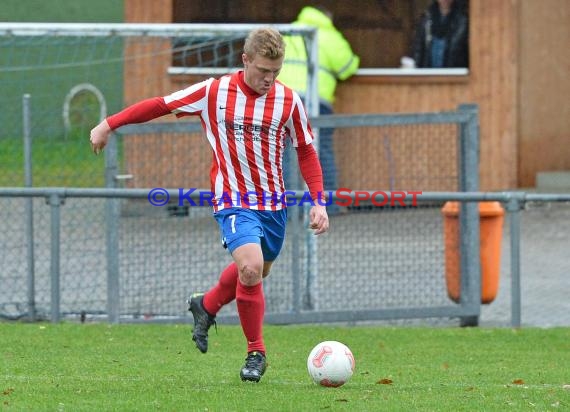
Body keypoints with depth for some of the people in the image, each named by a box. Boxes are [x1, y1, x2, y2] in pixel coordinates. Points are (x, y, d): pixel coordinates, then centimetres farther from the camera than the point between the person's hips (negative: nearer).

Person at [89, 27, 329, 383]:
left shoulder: (288, 100, -3)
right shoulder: (213, 93, -9)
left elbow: (306, 152, 8)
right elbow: (160, 105, 2)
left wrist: (319, 201, 1)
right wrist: (109, 125, 5)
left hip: (275, 205, 4)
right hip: (234, 202, -4)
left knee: (256, 272, 18)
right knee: (252, 267, -24)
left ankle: (207, 305, 50)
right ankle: (256, 352, -6)